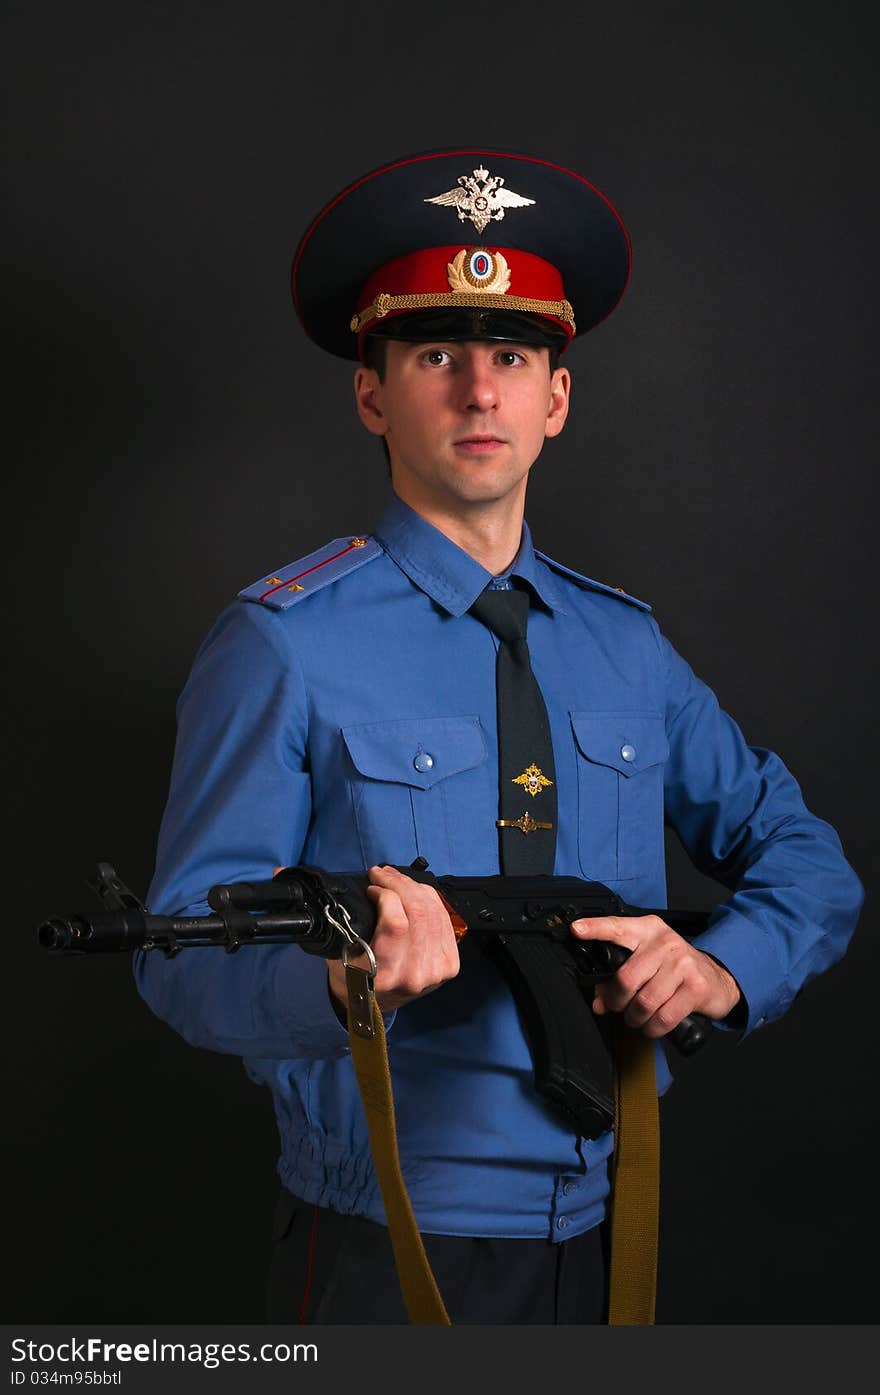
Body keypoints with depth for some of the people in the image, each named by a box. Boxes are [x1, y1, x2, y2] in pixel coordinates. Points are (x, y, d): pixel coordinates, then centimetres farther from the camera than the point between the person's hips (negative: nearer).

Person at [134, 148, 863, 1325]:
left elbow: (807, 862, 11)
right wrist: (344, 971, -35)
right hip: (385, 1252, -4)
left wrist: (722, 969, -10)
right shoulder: (285, 645, -10)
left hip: (602, 1230, 5)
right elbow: (186, 953, -14)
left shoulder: (626, 645, 5)